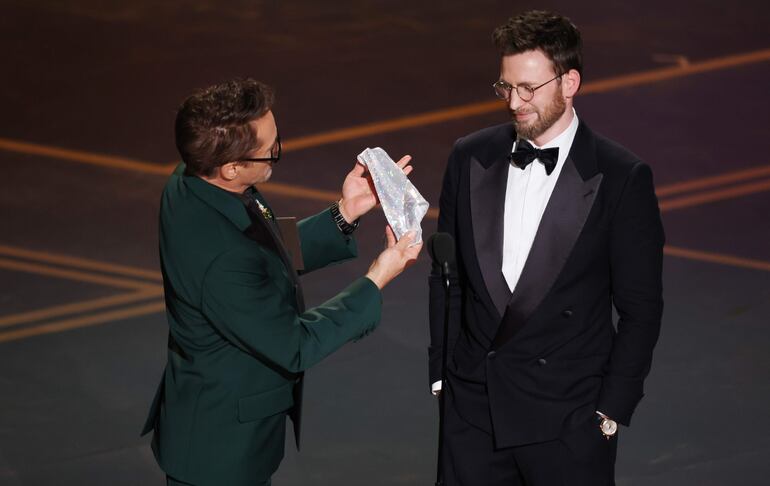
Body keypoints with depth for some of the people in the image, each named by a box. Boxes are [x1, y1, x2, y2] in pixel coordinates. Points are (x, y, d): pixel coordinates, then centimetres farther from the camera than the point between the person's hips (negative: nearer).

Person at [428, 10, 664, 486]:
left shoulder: (623, 177, -9)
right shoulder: (470, 158, 2)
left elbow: (640, 309, -5)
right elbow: (446, 276, 10)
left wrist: (612, 412, -6)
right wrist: (441, 374, 8)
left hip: (568, 417, -3)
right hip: (473, 408, 3)